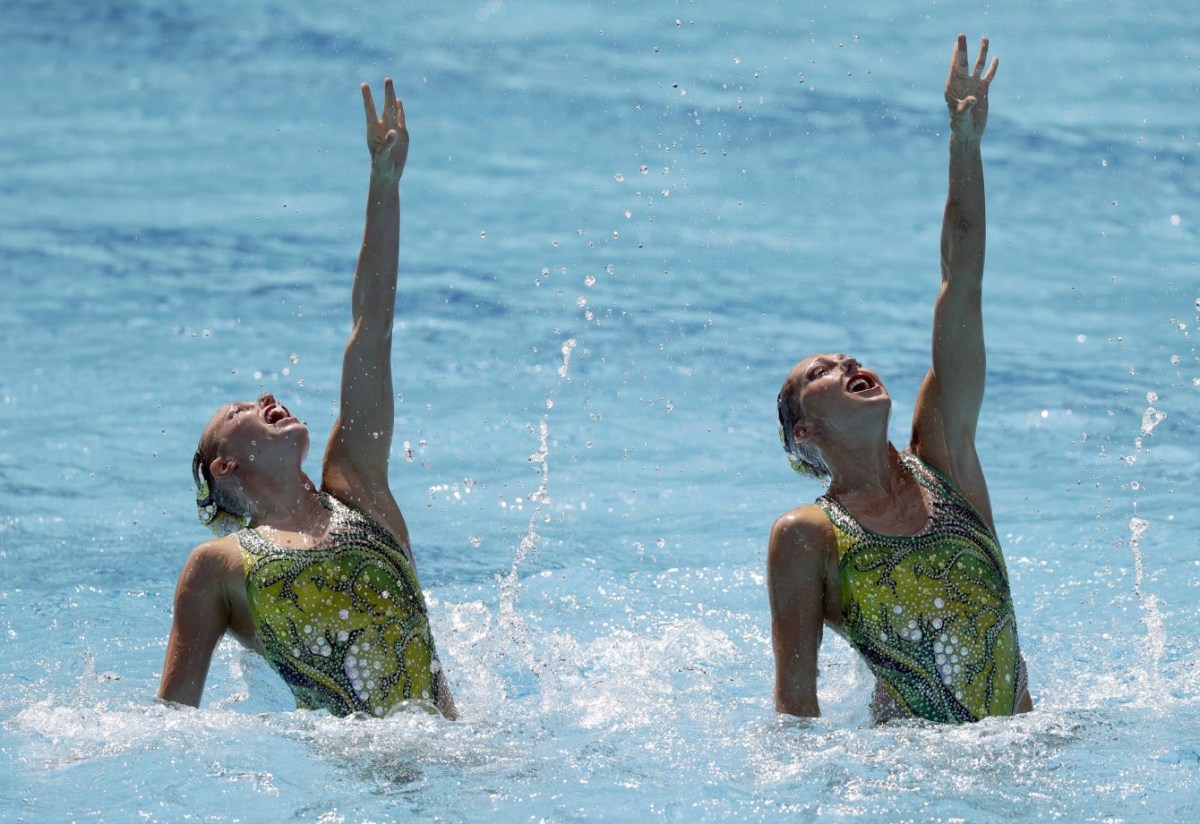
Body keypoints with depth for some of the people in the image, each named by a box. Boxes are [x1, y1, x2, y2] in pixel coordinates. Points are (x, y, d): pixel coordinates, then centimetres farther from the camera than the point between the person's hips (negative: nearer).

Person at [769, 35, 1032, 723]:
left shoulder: (943, 458, 12)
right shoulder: (807, 537, 2)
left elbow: (962, 287, 9)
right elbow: (795, 689, -2)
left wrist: (967, 139, 6)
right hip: (916, 758, -4)